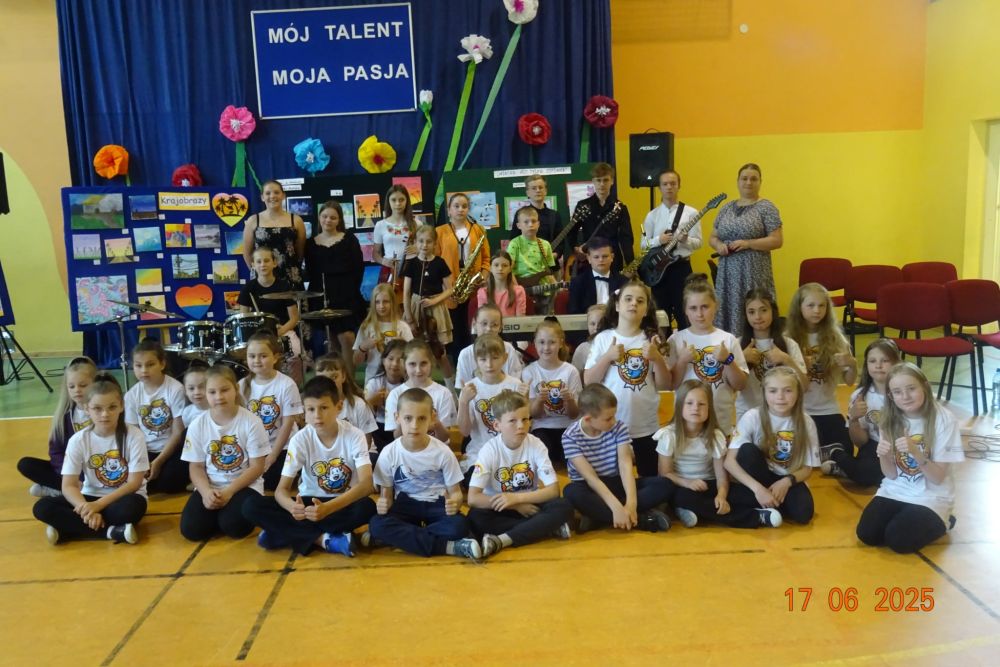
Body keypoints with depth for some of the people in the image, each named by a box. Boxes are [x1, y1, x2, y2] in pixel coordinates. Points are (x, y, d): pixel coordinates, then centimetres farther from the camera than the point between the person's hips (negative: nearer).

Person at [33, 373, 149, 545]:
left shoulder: (134, 436, -12)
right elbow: (69, 485, -8)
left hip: (122, 498, -3)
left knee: (132, 506, -38)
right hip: (90, 498, 4)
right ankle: (112, 531, -26)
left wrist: (98, 505, -23)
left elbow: (135, 482, -13)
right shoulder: (78, 440, -6)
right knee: (42, 507, -22)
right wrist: (86, 508, -28)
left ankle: (67, 529, -20)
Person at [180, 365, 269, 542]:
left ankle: (228, 513, 7)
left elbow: (257, 467, -9)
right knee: (191, 529, -19)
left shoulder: (251, 422, -11)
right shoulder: (197, 425, -2)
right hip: (210, 487, 3)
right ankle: (219, 512, 11)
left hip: (244, 485, -3)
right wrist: (206, 491, -19)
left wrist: (229, 491, -19)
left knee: (233, 525, -28)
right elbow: (196, 467, 2)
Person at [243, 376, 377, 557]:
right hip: (310, 501, 2)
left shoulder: (354, 436, -16)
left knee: (367, 507, -37)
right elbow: (281, 489, -14)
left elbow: (366, 483, -28)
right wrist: (292, 506, -40)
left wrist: (328, 507, -45)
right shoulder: (300, 440, -12)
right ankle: (325, 539, -25)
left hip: (343, 503, -2)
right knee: (252, 507, -20)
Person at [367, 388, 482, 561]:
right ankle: (449, 547, -32)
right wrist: (383, 503, -25)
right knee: (377, 524, -31)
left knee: (459, 525, -33)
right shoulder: (388, 454, -7)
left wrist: (454, 503, -29)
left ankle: (399, 537, -21)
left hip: (436, 505, -1)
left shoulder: (443, 452, -9)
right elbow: (386, 494, 0)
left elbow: (455, 491, -4)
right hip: (405, 506, 1)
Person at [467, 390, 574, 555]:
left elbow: (553, 490, -14)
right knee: (475, 517, -33)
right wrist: (515, 505, -22)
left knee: (563, 507, -27)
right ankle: (546, 528, -23)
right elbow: (473, 498, -21)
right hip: (501, 509, -1)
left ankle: (502, 540, -31)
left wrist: (517, 498, -24)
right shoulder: (490, 450, -16)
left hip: (530, 505, 1)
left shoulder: (536, 445, -11)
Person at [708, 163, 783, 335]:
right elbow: (712, 237, 18)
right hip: (727, 273, 5)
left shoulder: (766, 208, -2)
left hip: (753, 274, -5)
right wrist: (718, 245, -4)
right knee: (727, 314, 4)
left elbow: (776, 241, -8)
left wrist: (747, 244, -17)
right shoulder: (726, 208, 13)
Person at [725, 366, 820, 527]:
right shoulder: (752, 417, -17)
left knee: (803, 513, -30)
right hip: (760, 478, 0)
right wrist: (758, 488, -33)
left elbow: (807, 468, -4)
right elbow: (730, 461, -21)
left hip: (787, 480, 0)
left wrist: (787, 481, -24)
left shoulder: (806, 422, -11)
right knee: (747, 450, -31)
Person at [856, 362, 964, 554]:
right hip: (895, 491, 4)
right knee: (867, 534, -15)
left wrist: (916, 452, -32)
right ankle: (903, 517, 13)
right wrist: (883, 456, -22)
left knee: (898, 539, -21)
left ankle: (941, 523, 8)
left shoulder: (943, 420, -15)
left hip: (931, 496, -4)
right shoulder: (890, 421, -2)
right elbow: (891, 475, -1)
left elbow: (938, 478, -15)